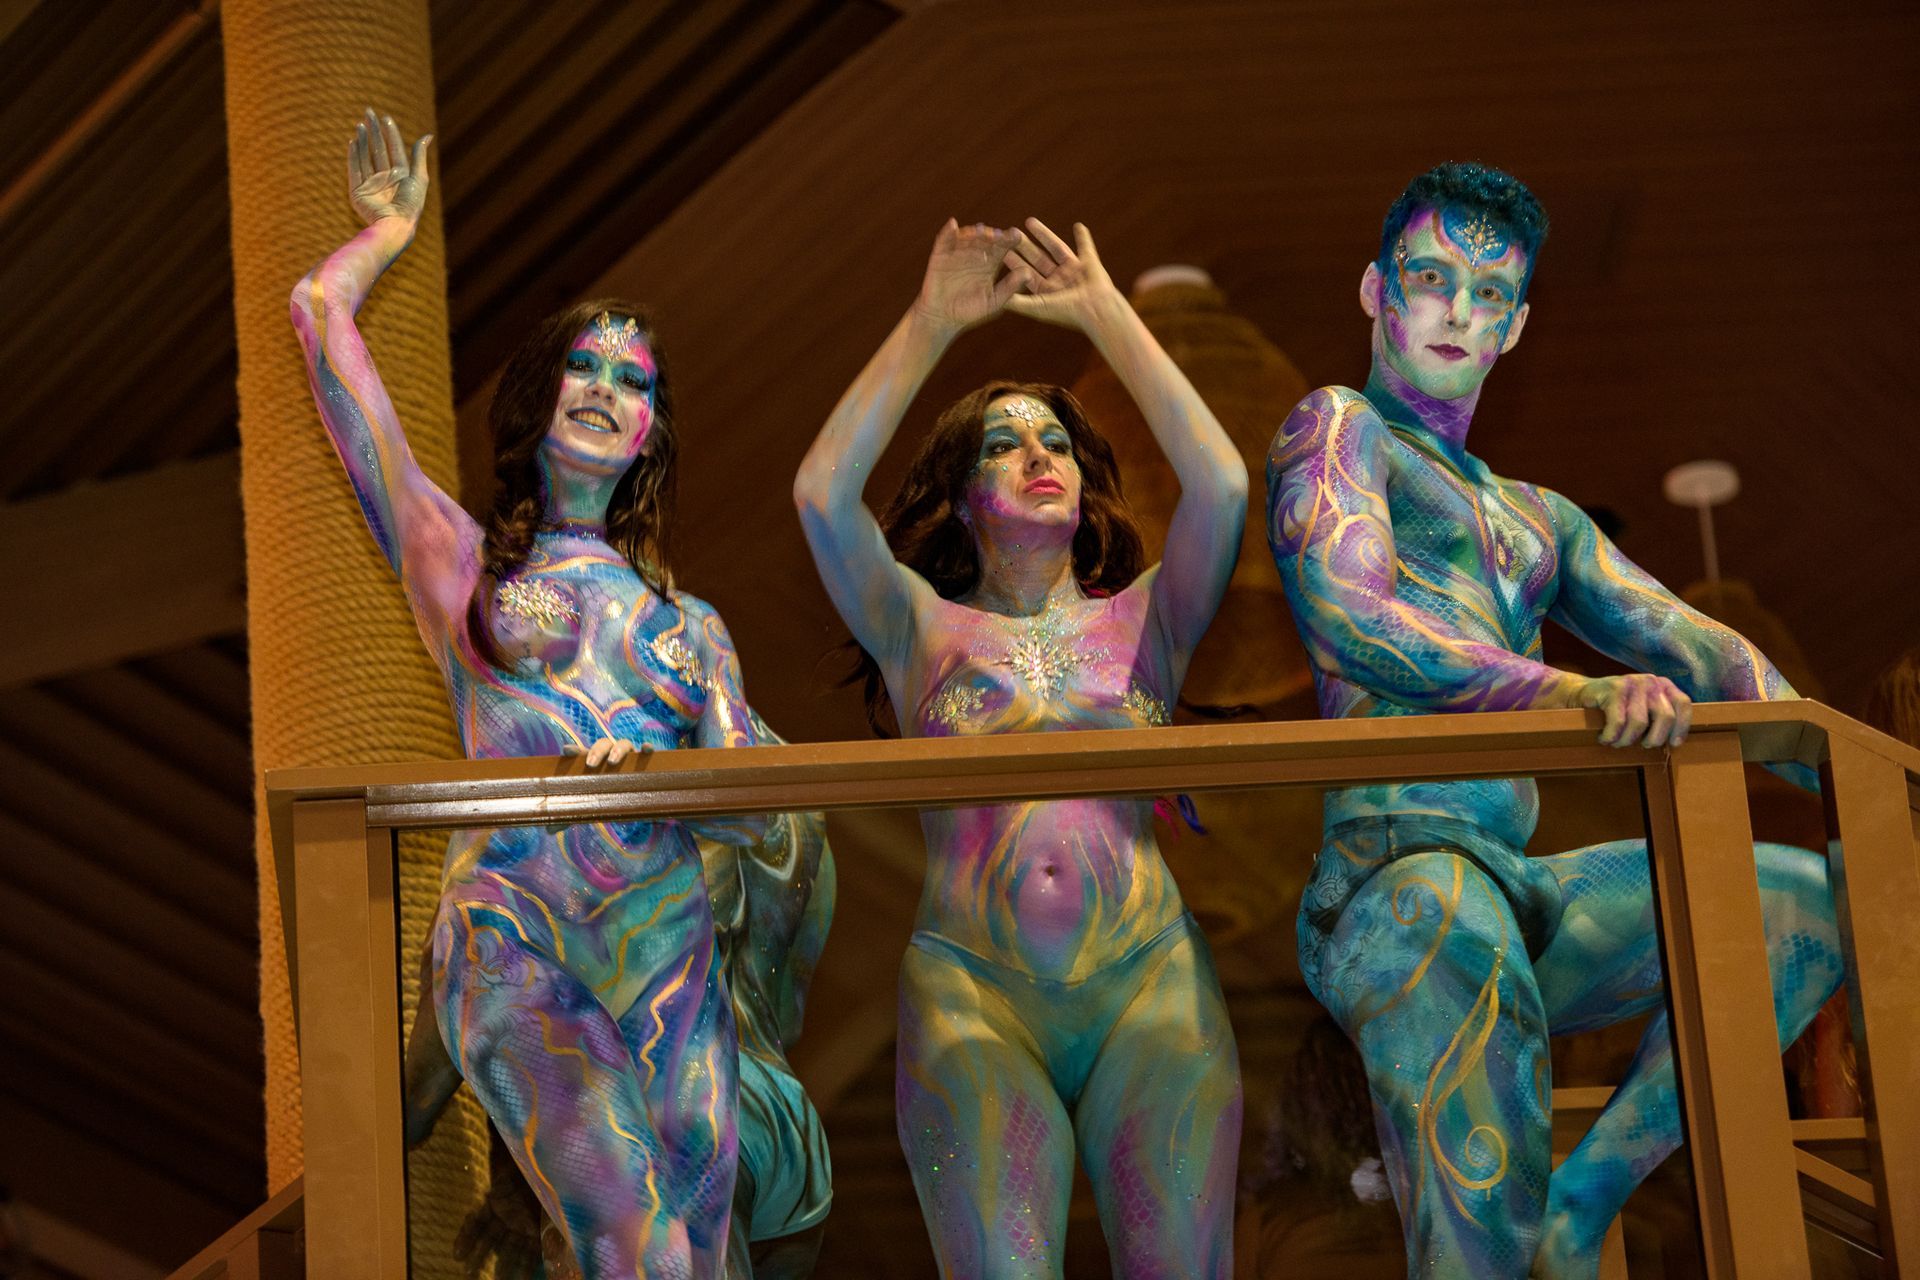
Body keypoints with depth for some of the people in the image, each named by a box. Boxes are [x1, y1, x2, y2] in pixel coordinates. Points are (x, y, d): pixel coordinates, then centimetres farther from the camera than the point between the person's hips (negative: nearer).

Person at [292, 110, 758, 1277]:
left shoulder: (691, 624, 22)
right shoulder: (461, 562, 15)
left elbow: (756, 807, 8)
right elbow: (323, 318, 15)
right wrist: (389, 230, 33)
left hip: (672, 959, 4)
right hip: (516, 951, -4)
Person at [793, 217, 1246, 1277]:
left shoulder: (1143, 621, 17)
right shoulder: (924, 628, 15)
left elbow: (1222, 486, 0)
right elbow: (821, 495, -1)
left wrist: (1106, 314, 5)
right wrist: (932, 323, -2)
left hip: (1147, 980, 1)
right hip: (972, 984, -1)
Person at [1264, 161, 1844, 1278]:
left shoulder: (1539, 519, 32)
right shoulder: (1338, 430, 9)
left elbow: (1684, 643, 19)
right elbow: (1350, 618, -11)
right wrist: (1571, 693, -26)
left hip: (1522, 889, 8)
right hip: (1395, 871, -8)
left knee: (1818, 900, -4)